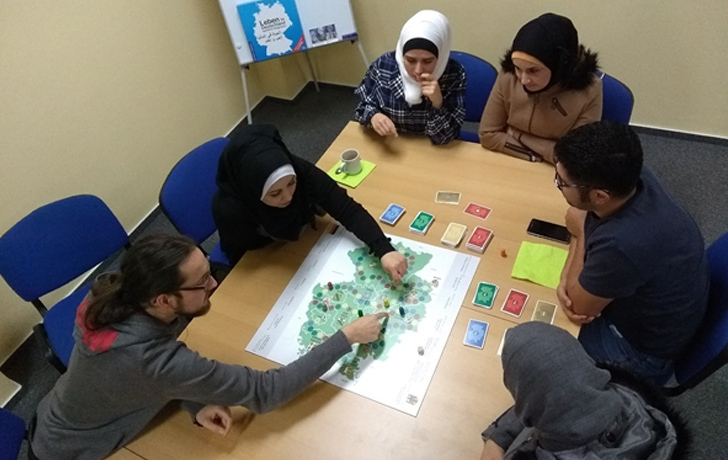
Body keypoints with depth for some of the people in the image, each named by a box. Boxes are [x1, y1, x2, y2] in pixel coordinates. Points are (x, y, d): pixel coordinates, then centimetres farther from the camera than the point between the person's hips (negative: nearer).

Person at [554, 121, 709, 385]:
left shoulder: (622, 243, -44)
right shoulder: (635, 179, -21)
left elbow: (579, 307, -24)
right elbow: (585, 222, -1)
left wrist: (581, 232, -15)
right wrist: (568, 278, -15)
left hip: (642, 347, -6)